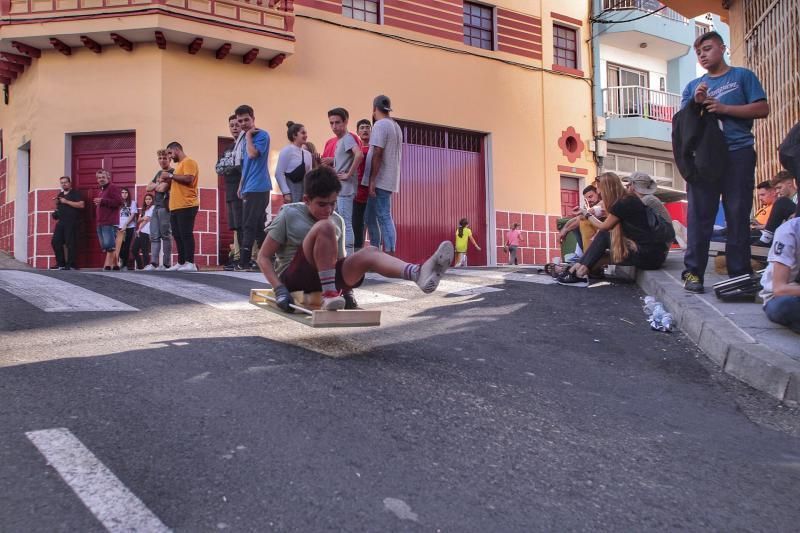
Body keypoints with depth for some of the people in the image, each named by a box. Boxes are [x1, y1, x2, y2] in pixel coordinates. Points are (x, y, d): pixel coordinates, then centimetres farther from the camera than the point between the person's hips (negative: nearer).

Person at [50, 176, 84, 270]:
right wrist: (57, 202, 9)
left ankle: (70, 264, -3)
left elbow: (81, 205, -15)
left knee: (70, 244, -8)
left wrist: (66, 201, -14)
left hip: (71, 222, -8)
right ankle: (60, 263, 11)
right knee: (55, 242, 3)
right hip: (61, 222, 8)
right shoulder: (60, 194, 21)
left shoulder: (75, 193, -1)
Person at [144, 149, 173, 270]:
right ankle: (154, 263, 0)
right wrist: (158, 183, 0)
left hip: (165, 207, -8)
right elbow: (148, 188, 16)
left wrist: (155, 186, 6)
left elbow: (162, 188, -14)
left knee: (166, 236, -7)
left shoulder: (172, 172, -4)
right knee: (154, 236, 2)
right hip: (156, 207, 8)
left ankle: (167, 264, -5)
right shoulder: (159, 173, 21)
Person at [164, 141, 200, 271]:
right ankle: (181, 263, 12)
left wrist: (170, 175, -12)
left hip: (186, 206, -10)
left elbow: (188, 179, -20)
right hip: (175, 207, 10)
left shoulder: (188, 162, -5)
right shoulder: (179, 164, 25)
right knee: (178, 235, 8)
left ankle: (190, 263, -12)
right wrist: (168, 179, 14)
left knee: (186, 234, -12)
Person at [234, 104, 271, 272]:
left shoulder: (262, 135, -6)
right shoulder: (246, 138, 19)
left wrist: (248, 135, -9)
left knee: (249, 226, -10)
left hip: (257, 187, -9)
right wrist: (241, 186, 20)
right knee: (258, 226, 9)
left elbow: (253, 154, -23)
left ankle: (244, 263, -9)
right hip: (249, 188, 9)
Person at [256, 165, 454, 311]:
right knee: (325, 227, -28)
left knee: (370, 253, -25)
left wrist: (347, 288, 3)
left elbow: (340, 260, 19)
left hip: (325, 278, 4)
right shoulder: (289, 215, -3)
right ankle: (329, 295, -30)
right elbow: (263, 257, -4)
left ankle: (419, 273, -56)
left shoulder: (338, 221, 11)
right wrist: (280, 290, -17)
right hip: (293, 278, -4)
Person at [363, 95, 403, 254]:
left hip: (381, 180, -9)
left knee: (384, 217, -9)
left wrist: (372, 180, -19)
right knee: (370, 217, 15)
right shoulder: (396, 126, 17)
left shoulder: (380, 125, -10)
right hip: (389, 180, 9)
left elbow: (377, 153, -18)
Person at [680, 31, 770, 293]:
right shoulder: (693, 86, 20)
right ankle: (693, 272, -3)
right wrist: (696, 103, -4)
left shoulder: (742, 76, 12)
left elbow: (762, 109, 2)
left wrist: (723, 108, -8)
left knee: (738, 215, -2)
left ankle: (740, 274, 2)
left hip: (738, 154, -2)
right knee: (699, 215, -4)